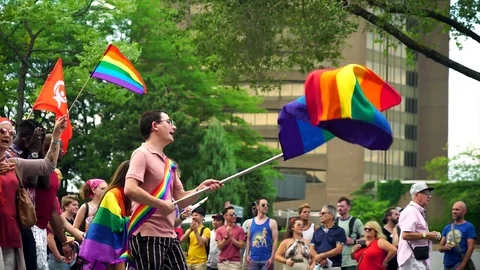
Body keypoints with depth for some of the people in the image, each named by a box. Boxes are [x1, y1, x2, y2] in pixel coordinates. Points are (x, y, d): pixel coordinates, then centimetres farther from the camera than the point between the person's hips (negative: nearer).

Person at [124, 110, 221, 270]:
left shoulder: (168, 163, 21)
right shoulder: (142, 154, -7)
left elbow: (181, 200, 19)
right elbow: (130, 189, -21)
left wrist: (201, 188, 2)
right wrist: (161, 204, -18)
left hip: (169, 236, 9)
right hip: (148, 236, -9)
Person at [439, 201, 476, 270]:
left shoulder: (469, 227, -3)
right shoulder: (447, 228, 16)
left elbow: (470, 248, -10)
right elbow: (440, 248, 16)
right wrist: (445, 247, -9)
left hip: (460, 264, -7)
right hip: (447, 264, 7)